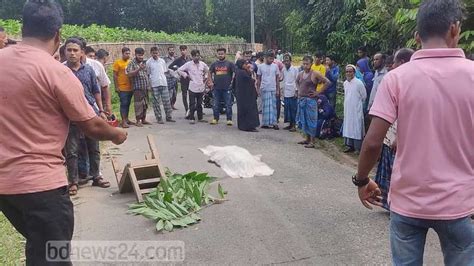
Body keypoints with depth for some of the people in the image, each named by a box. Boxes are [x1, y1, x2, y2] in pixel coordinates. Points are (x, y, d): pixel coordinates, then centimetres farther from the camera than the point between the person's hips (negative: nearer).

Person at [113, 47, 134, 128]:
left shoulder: (130, 62, 11)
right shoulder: (117, 62, -5)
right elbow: (115, 76, -6)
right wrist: (116, 87, -11)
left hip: (130, 87, 5)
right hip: (122, 88, -5)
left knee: (128, 104, 12)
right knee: (123, 104, -4)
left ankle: (126, 119, 21)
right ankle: (123, 121, -1)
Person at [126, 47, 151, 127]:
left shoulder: (144, 62, 15)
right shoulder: (132, 63, -4)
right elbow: (129, 74, -16)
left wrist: (149, 85, 17)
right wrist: (139, 69, -26)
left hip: (145, 87, 7)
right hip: (138, 87, -6)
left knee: (145, 104, 10)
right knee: (139, 104, -6)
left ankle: (143, 119, 20)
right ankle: (138, 121, 1)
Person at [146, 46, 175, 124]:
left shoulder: (162, 61, 7)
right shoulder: (148, 62, -1)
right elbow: (148, 74, 2)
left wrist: (162, 77, 6)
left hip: (163, 83, 3)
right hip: (154, 85, -3)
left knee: (167, 101, 4)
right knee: (156, 102, 2)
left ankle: (168, 117, 14)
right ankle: (159, 118, 8)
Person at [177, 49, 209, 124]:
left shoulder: (202, 64, 7)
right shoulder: (188, 64, -3)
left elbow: (208, 70, 25)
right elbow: (179, 70, 1)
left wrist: (206, 77, 12)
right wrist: (186, 76, -2)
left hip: (201, 87, 3)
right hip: (192, 88, -3)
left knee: (200, 104, 12)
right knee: (192, 104, -1)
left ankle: (200, 118, 21)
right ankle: (192, 118, 7)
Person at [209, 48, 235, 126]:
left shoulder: (229, 64, 1)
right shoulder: (214, 64, 9)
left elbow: (235, 73, 2)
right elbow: (210, 73, 18)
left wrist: (232, 82, -3)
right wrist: (212, 81, 8)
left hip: (227, 88, -3)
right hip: (216, 88, 3)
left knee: (228, 104, -1)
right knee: (216, 105, 8)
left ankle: (229, 119, 4)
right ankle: (215, 119, 17)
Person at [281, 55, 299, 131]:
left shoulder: (295, 69, -5)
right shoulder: (283, 70, 9)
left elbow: (297, 81, -5)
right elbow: (281, 79, 13)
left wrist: (296, 91, -10)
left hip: (293, 93, -5)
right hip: (286, 93, 5)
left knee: (293, 109, -1)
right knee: (287, 109, 8)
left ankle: (294, 125, 6)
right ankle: (290, 124, 19)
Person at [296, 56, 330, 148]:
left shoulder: (315, 74, -9)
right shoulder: (300, 73, 10)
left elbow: (327, 82, -11)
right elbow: (297, 82, 31)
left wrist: (318, 92, -10)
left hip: (310, 100, -7)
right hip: (301, 99, 7)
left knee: (311, 120, -4)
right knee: (303, 120, 12)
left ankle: (312, 142, 1)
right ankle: (307, 139, 23)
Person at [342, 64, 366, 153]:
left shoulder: (358, 83, -13)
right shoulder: (345, 83, 7)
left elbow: (364, 96, -4)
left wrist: (358, 104, 7)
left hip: (356, 110, -7)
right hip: (347, 109, 7)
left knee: (357, 128, -4)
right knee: (348, 127, 10)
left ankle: (359, 148, 2)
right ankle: (351, 146, 20)